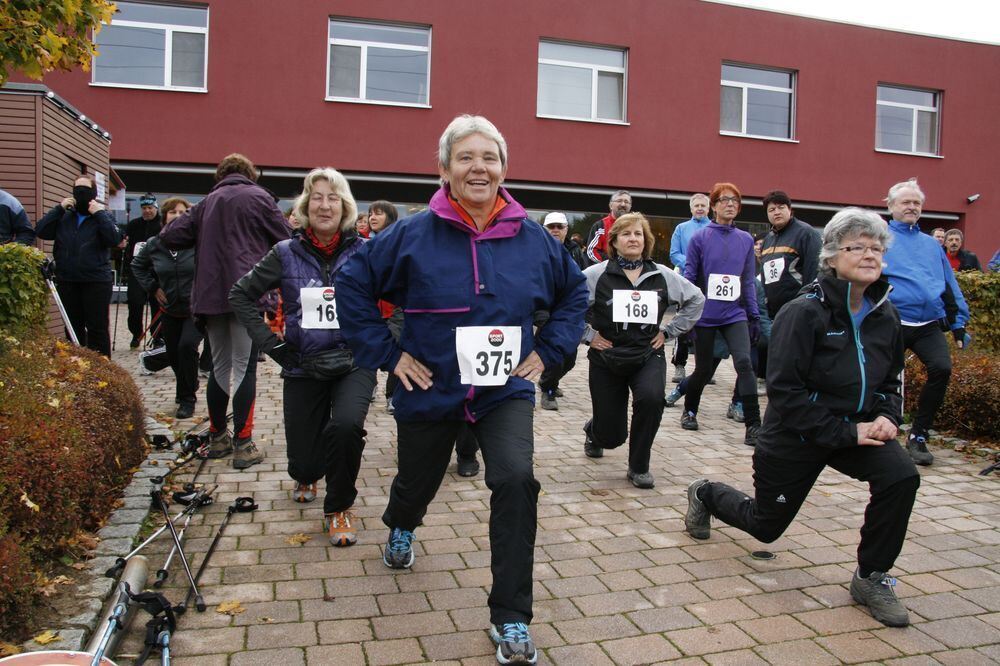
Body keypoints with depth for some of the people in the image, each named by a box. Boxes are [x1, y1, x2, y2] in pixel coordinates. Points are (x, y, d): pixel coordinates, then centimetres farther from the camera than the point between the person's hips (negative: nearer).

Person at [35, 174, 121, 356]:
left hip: (96, 281, -4)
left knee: (97, 328, 0)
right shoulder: (64, 217, 12)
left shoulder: (103, 216, 2)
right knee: (73, 328, 13)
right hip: (67, 281, 4)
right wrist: (58, 208, -5)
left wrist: (99, 213, -15)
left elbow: (114, 239, -15)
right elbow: (40, 231, -1)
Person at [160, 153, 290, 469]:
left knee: (220, 366, 15)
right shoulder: (258, 196, 1)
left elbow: (169, 237, 12)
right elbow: (286, 239, -1)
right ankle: (243, 445, -2)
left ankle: (218, 438, 24)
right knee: (245, 367, -2)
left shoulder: (207, 202, 14)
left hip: (210, 295, 5)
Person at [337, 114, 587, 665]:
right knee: (418, 482, 22)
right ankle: (401, 528, 63)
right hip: (430, 390, 0)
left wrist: (547, 350, 0)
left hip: (505, 391, 1)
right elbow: (353, 282, -6)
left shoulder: (532, 238, -5)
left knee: (516, 480, -23)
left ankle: (510, 619, -5)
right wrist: (386, 352, -9)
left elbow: (574, 292, 10)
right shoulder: (413, 235, -12)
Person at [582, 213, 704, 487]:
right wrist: (587, 334, -8)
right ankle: (594, 431, 46)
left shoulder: (662, 276, 1)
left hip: (648, 356, 2)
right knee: (611, 436, 3)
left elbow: (696, 299, 13)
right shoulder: (596, 275, -10)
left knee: (651, 397, -31)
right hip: (606, 359, -1)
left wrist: (668, 331, 7)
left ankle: (639, 467, -7)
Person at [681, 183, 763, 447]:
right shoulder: (700, 238, -4)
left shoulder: (746, 240, 6)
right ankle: (690, 411, 35)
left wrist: (755, 315, 5)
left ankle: (753, 425, -10)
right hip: (704, 315, -2)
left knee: (744, 363, -16)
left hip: (735, 314, 2)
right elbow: (688, 277, -4)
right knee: (703, 369, 9)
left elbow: (748, 281, 8)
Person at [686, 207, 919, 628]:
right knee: (765, 526, 11)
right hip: (796, 436, -4)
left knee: (901, 476, -25)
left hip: (857, 430, 5)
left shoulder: (885, 316, -3)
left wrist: (887, 417, -8)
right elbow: (785, 392, -25)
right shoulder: (804, 312, -22)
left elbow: (890, 381, 12)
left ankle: (871, 578, -3)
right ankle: (705, 495, 44)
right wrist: (846, 432, -25)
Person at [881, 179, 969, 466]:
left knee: (941, 369, -18)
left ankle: (918, 436, -3)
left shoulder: (932, 245, 20)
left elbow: (950, 286, 22)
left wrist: (958, 323, 16)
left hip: (930, 325, 4)